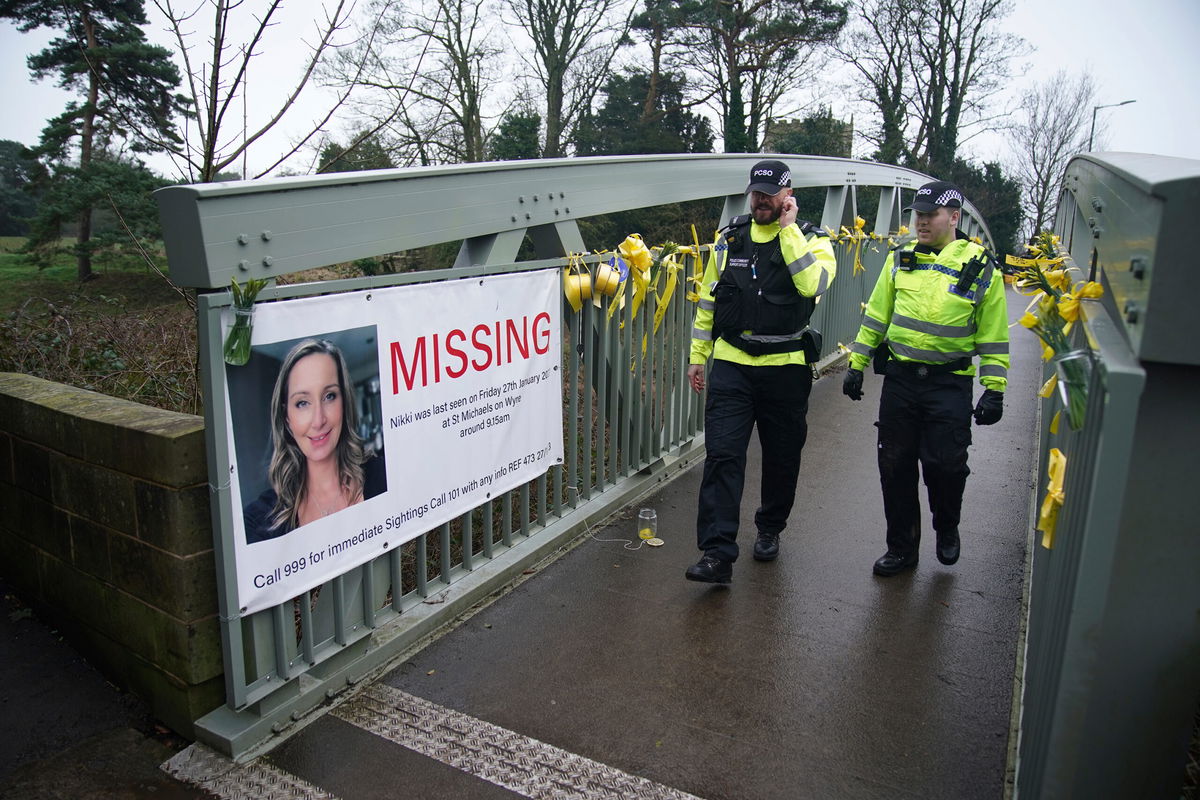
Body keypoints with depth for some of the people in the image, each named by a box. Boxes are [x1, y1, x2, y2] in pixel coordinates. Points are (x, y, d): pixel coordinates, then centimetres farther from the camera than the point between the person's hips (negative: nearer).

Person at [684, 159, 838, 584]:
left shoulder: (811, 240, 0)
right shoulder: (727, 238, 8)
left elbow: (812, 284, -23)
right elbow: (708, 300, 14)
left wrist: (787, 229, -16)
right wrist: (698, 355, 11)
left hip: (786, 367, -1)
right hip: (730, 363, 1)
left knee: (781, 456, 12)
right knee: (722, 455, -9)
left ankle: (770, 529, 35)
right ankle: (717, 552, -8)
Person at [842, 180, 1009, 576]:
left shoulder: (981, 269, -2)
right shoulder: (900, 259, 7)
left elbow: (994, 337, 1)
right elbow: (875, 316, 12)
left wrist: (994, 390, -3)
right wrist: (856, 365, 9)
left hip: (949, 384, -3)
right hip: (899, 379, 3)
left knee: (945, 464, -4)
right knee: (895, 466, 6)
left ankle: (947, 529, 28)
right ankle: (902, 547, 22)